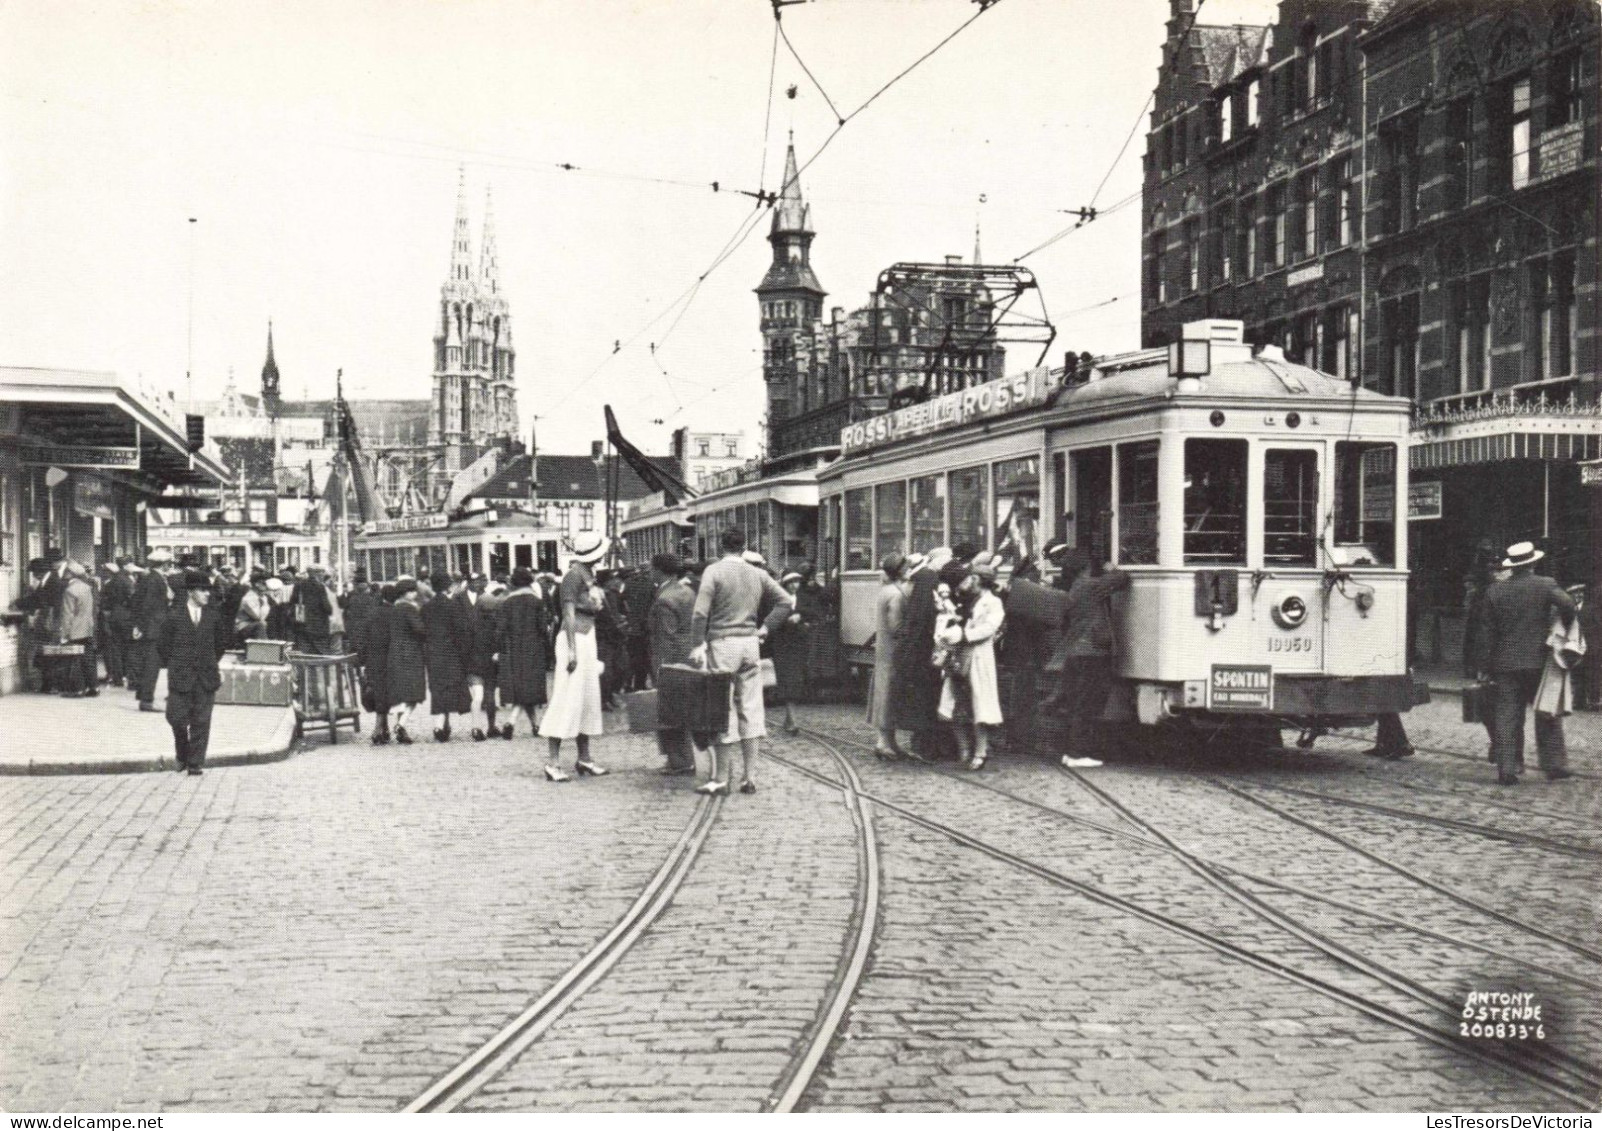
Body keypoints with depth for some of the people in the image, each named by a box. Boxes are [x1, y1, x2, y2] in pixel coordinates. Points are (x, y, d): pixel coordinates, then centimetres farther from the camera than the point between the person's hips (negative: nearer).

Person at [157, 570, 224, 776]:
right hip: (181, 678, -2)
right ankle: (182, 756, 22)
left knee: (201, 723, 1)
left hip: (206, 678, 2)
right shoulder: (174, 617, -3)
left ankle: (195, 763, 9)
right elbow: (162, 644, 5)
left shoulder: (213, 618, 5)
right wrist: (173, 666, 6)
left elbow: (218, 644, 19)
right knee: (178, 720, -1)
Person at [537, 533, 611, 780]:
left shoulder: (588, 575, 15)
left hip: (587, 639, 10)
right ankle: (553, 761, -8)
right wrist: (571, 649, -22)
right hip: (575, 639, -10)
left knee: (589, 699, 11)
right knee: (567, 700, -10)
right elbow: (568, 613, -18)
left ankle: (584, 759, 17)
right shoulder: (574, 574, -13)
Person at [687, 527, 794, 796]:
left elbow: (700, 612, -13)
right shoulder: (757, 574, 8)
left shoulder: (714, 571, -6)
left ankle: (721, 779, 3)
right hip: (750, 643, 4)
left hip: (722, 643, -4)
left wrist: (698, 644, -8)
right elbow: (786, 602, 7)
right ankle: (749, 776, 9)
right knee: (750, 710, 8)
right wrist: (765, 627, 10)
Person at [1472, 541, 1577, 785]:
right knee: (1547, 715, 10)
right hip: (1539, 662, -1)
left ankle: (1507, 770, -1)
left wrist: (1484, 665, 8)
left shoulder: (1494, 591, 3)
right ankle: (1554, 766, 11)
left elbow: (1486, 632, 4)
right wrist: (1565, 629, -2)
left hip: (1506, 664, 1)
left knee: (1507, 718, 3)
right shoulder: (1546, 585, -3)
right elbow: (1567, 605, -21)